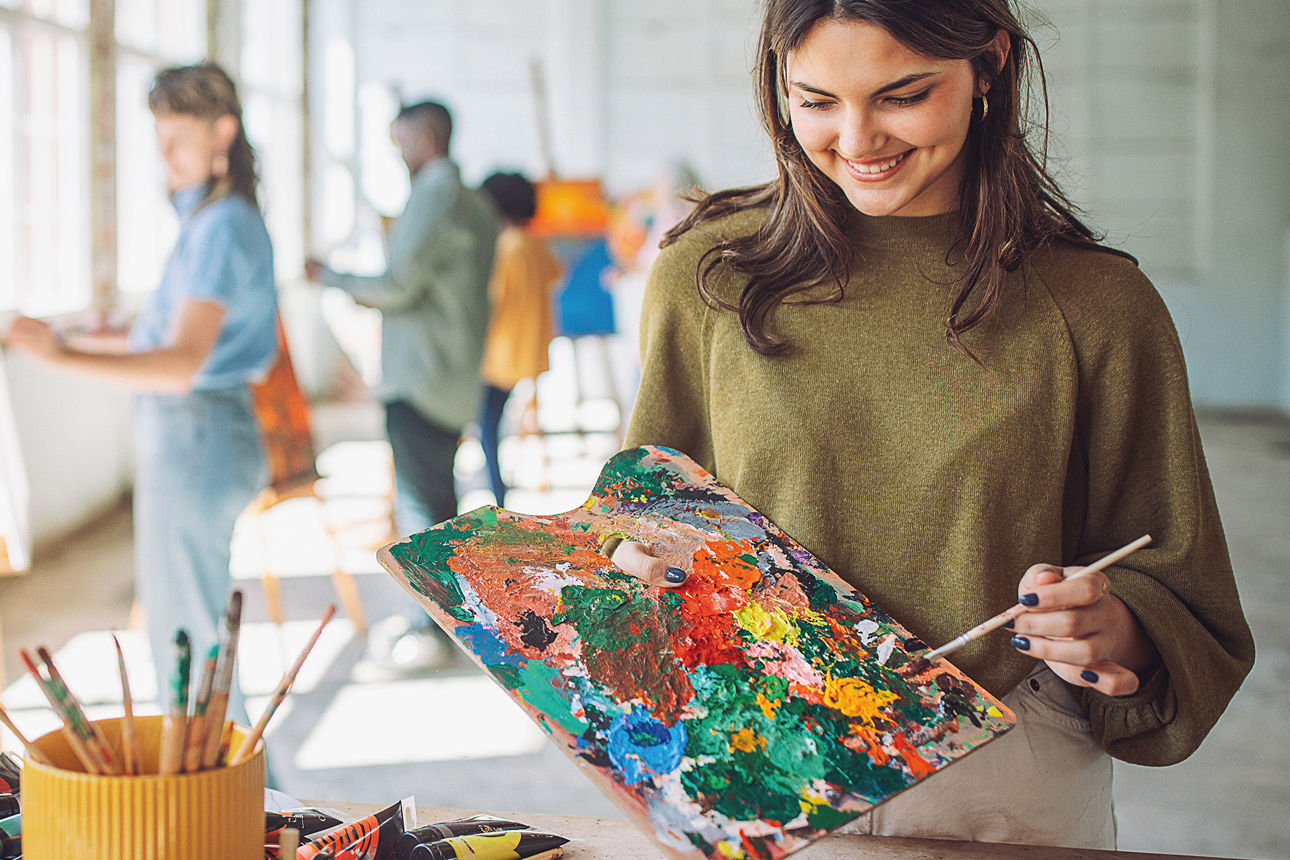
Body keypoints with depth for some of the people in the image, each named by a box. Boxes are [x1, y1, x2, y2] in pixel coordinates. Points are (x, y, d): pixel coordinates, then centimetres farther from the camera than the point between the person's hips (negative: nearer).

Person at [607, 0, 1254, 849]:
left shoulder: (1096, 305, -1)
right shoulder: (705, 275, 3)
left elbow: (1187, 606, 5)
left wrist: (1109, 628, -17)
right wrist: (643, 566, -6)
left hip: (1009, 795, 0)